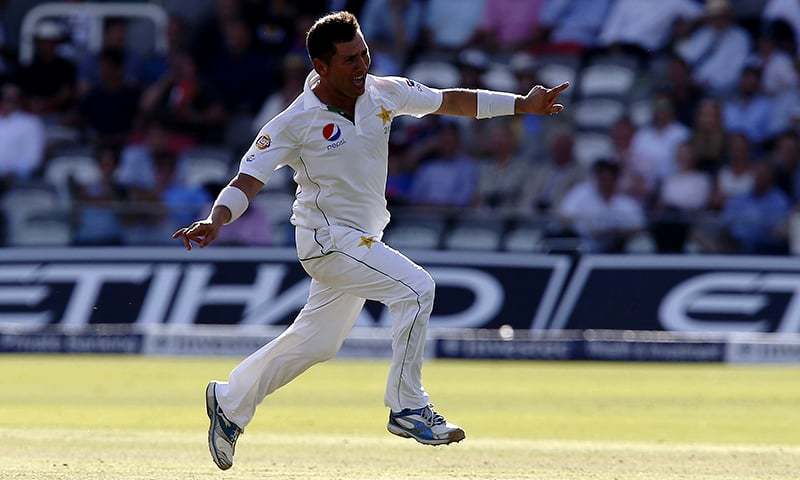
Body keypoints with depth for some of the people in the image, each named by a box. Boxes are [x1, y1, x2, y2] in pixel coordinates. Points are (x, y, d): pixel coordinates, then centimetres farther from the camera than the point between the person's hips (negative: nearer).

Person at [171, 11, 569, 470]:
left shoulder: (384, 93, -2)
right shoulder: (296, 122, -18)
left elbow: (448, 101, 7)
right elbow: (248, 179, -21)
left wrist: (522, 105, 5)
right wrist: (215, 221, -39)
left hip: (362, 240, 7)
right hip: (327, 238, -7)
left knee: (316, 342, 17)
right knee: (415, 286, -22)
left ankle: (230, 402, 34)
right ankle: (408, 409, -14)